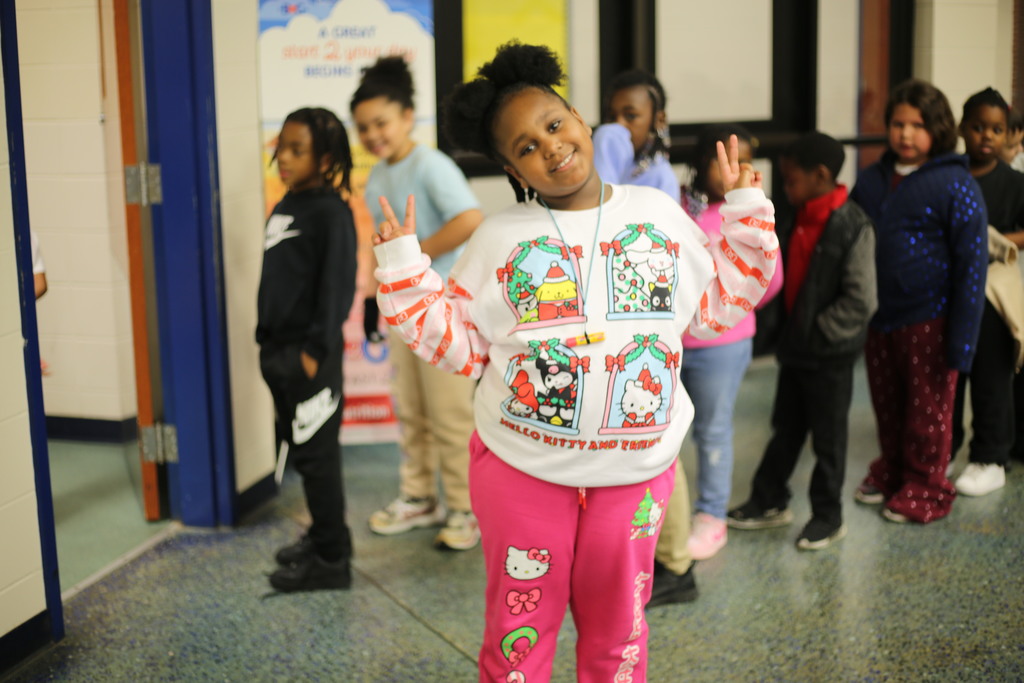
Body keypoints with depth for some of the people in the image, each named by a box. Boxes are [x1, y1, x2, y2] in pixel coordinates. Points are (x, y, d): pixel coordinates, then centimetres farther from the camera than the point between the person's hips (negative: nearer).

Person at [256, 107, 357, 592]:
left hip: (310, 355, -9)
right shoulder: (283, 209, 12)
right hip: (278, 351, 9)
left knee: (316, 453, -2)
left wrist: (317, 349, -20)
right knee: (296, 448, 16)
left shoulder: (331, 211, -13)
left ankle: (330, 559, 9)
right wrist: (268, 340, 17)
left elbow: (338, 286, -18)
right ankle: (323, 535, 31)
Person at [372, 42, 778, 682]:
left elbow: (719, 304, 10)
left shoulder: (660, 214, 3)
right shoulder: (500, 238, -2)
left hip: (636, 469, 2)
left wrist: (747, 215, 5)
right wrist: (404, 272, -9)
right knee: (520, 630, 13)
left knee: (619, 630, 17)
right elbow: (459, 346, -1)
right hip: (522, 471, -1)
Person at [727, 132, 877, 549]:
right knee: (785, 428, 18)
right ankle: (769, 502, 32)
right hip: (796, 346, 7)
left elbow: (861, 300, -22)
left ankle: (828, 517, 23)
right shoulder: (802, 219, 6)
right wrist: (791, 330, 6)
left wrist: (817, 331, -17)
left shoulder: (852, 226, -18)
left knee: (827, 437, 7)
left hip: (829, 353, -7)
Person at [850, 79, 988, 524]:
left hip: (928, 320, -5)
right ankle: (890, 473, 36)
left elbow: (972, 265, -11)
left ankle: (925, 488, 25)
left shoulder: (955, 185, -10)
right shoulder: (872, 179, 6)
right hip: (878, 317, 5)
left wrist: (961, 338, -14)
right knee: (886, 406, 16)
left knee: (928, 411, 8)